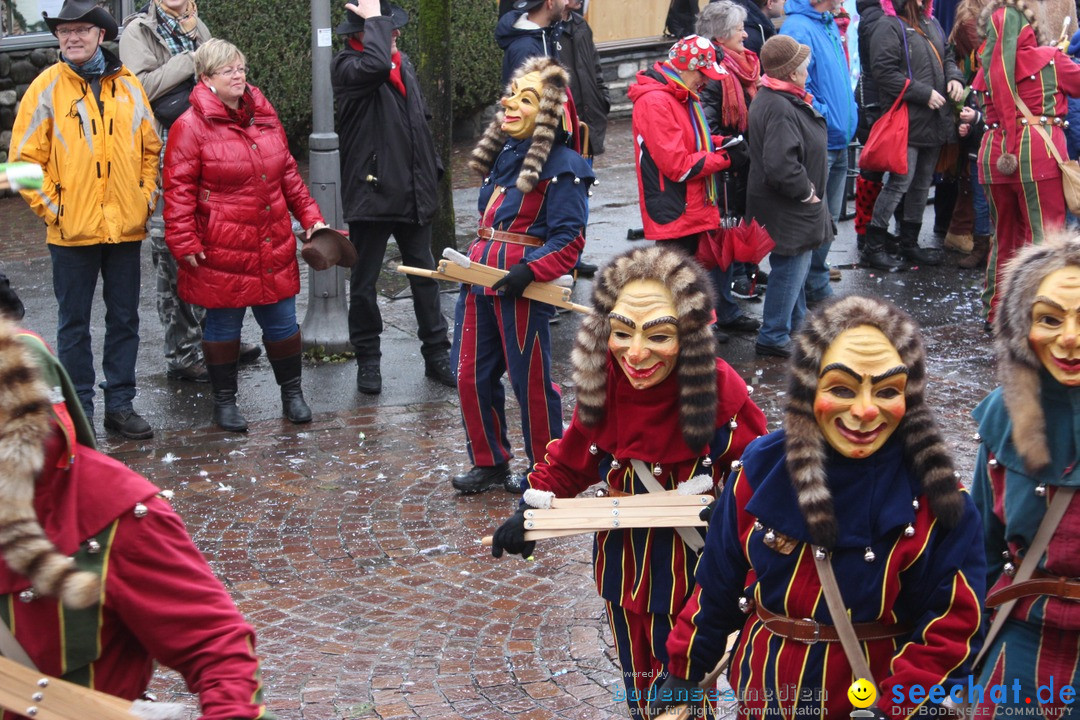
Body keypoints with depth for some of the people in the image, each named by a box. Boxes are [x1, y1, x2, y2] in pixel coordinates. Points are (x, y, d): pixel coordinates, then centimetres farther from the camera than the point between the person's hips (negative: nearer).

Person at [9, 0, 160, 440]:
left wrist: (146, 198, 6)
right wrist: (52, 209, -9)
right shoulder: (48, 87, -4)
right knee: (74, 323, 7)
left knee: (124, 319, 10)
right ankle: (78, 413, 15)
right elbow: (24, 158, -4)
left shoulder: (128, 85, 5)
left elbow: (150, 148, 15)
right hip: (72, 230, -3)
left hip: (126, 227, 3)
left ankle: (120, 404, 22)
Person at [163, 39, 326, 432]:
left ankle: (292, 393, 27)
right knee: (223, 325, 7)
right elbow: (179, 190, -10)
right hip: (221, 253, -5)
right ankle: (224, 401, 22)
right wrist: (184, 242, -15)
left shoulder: (265, 117, 10)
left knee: (282, 322, 11)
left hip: (274, 248, 5)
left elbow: (288, 174, 18)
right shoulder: (191, 127, -9)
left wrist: (310, 216, 13)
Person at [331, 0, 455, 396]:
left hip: (413, 195, 6)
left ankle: (437, 356, 22)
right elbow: (375, 64, -36)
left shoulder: (403, 64, 12)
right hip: (371, 192, -6)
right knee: (364, 283, 6)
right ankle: (368, 361, 19)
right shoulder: (347, 67, -12)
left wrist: (432, 172, 17)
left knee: (425, 275, 13)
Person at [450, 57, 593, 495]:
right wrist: (470, 262, 15)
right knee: (471, 375, 10)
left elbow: (569, 239, -16)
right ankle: (489, 463, 26)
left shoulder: (562, 167, -11)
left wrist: (530, 271, -25)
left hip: (522, 285, -8)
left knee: (530, 380, 2)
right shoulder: (503, 155, 13)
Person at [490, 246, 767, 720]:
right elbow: (572, 459, 6)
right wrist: (533, 509, -3)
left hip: (692, 579, -4)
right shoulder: (604, 387, -10)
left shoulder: (721, 392, -23)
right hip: (625, 570, 4)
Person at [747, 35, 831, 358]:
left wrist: (808, 190, 15)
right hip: (787, 209, -11)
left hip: (793, 206, 11)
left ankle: (796, 325, 39)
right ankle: (772, 338, 9)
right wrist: (806, 191, -20)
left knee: (796, 265, 23)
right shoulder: (780, 109, -27)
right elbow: (780, 166, -35)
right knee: (789, 268, -1)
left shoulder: (776, 98, 8)